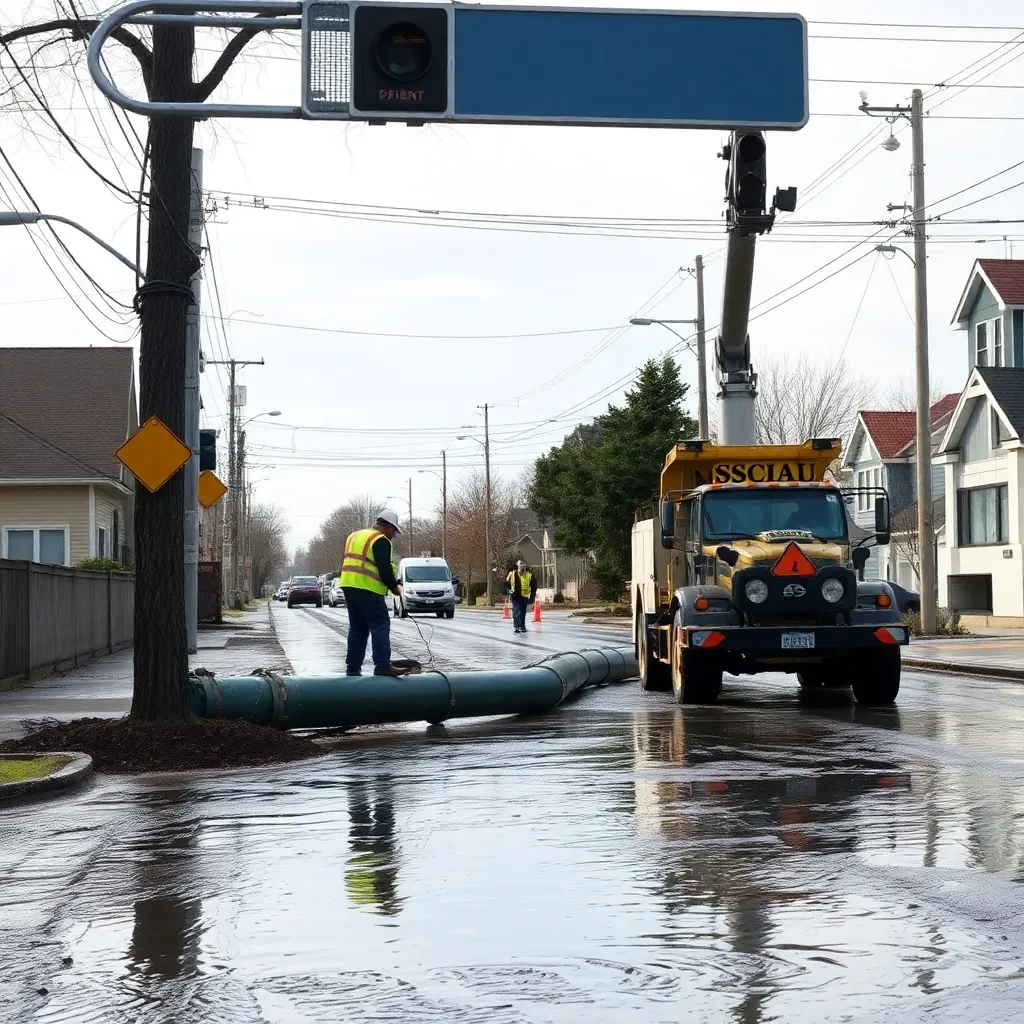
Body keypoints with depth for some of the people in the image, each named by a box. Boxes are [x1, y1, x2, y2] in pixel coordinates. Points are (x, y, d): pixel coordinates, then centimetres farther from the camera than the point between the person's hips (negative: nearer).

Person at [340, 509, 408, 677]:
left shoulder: (355, 536, 22)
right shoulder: (381, 541, -7)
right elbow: (385, 569, -14)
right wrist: (394, 587, 1)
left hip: (348, 586, 9)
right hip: (367, 589, -9)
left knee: (358, 628, 14)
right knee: (381, 625, -9)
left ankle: (353, 667, 12)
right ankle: (383, 665, -17)